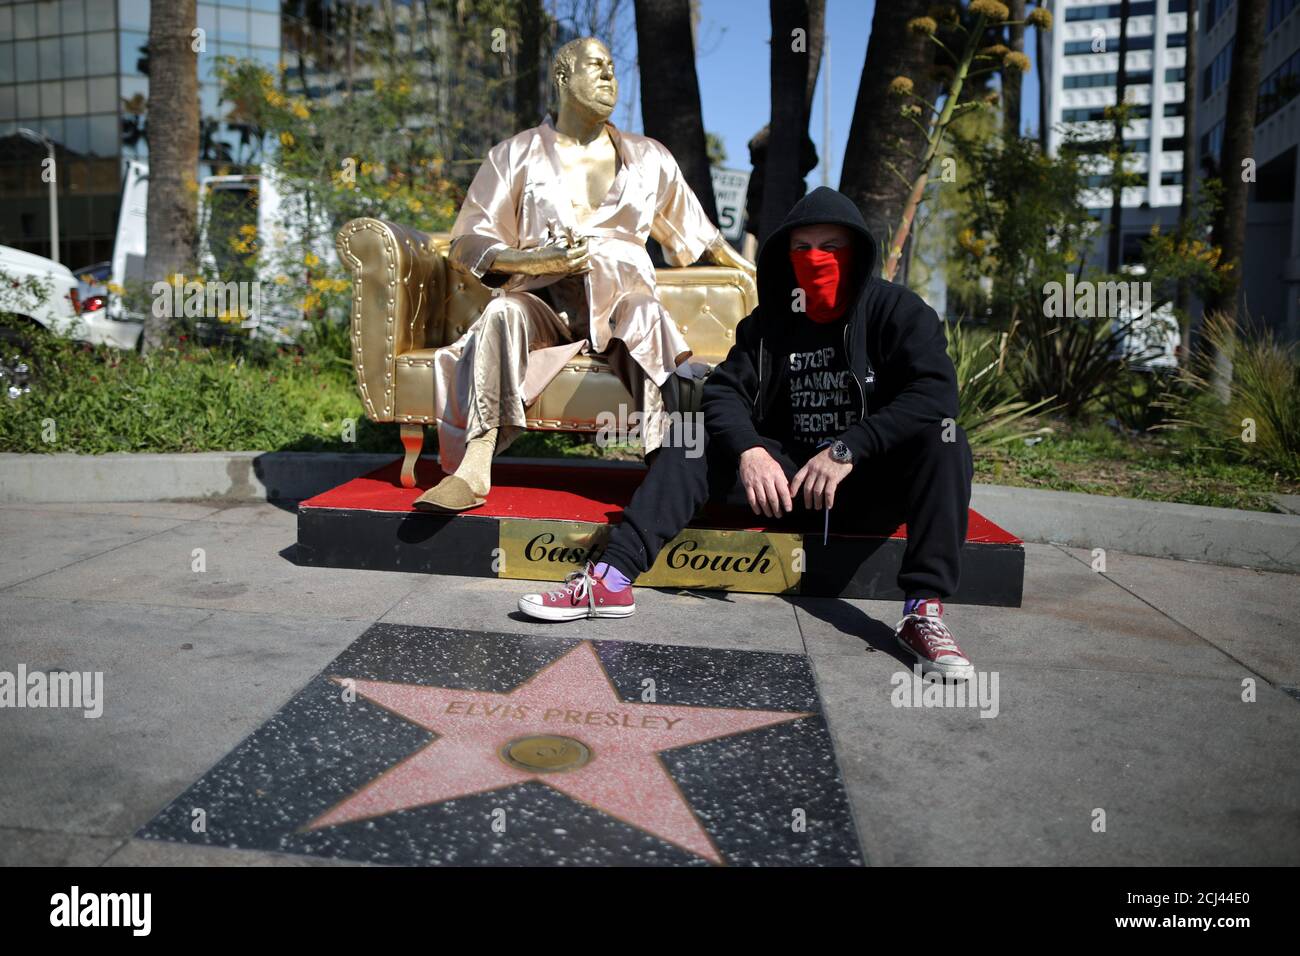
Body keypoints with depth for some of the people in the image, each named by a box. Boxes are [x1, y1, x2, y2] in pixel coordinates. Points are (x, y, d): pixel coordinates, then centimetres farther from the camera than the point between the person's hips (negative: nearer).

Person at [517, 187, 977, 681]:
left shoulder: (900, 312, -5)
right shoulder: (771, 320, 6)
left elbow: (934, 393, -19)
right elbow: (726, 391, -3)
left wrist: (849, 449, -27)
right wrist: (749, 451, -24)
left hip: (871, 492, -2)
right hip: (790, 481, 3)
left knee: (944, 436, -28)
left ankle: (923, 610, -32)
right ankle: (613, 576, -24)